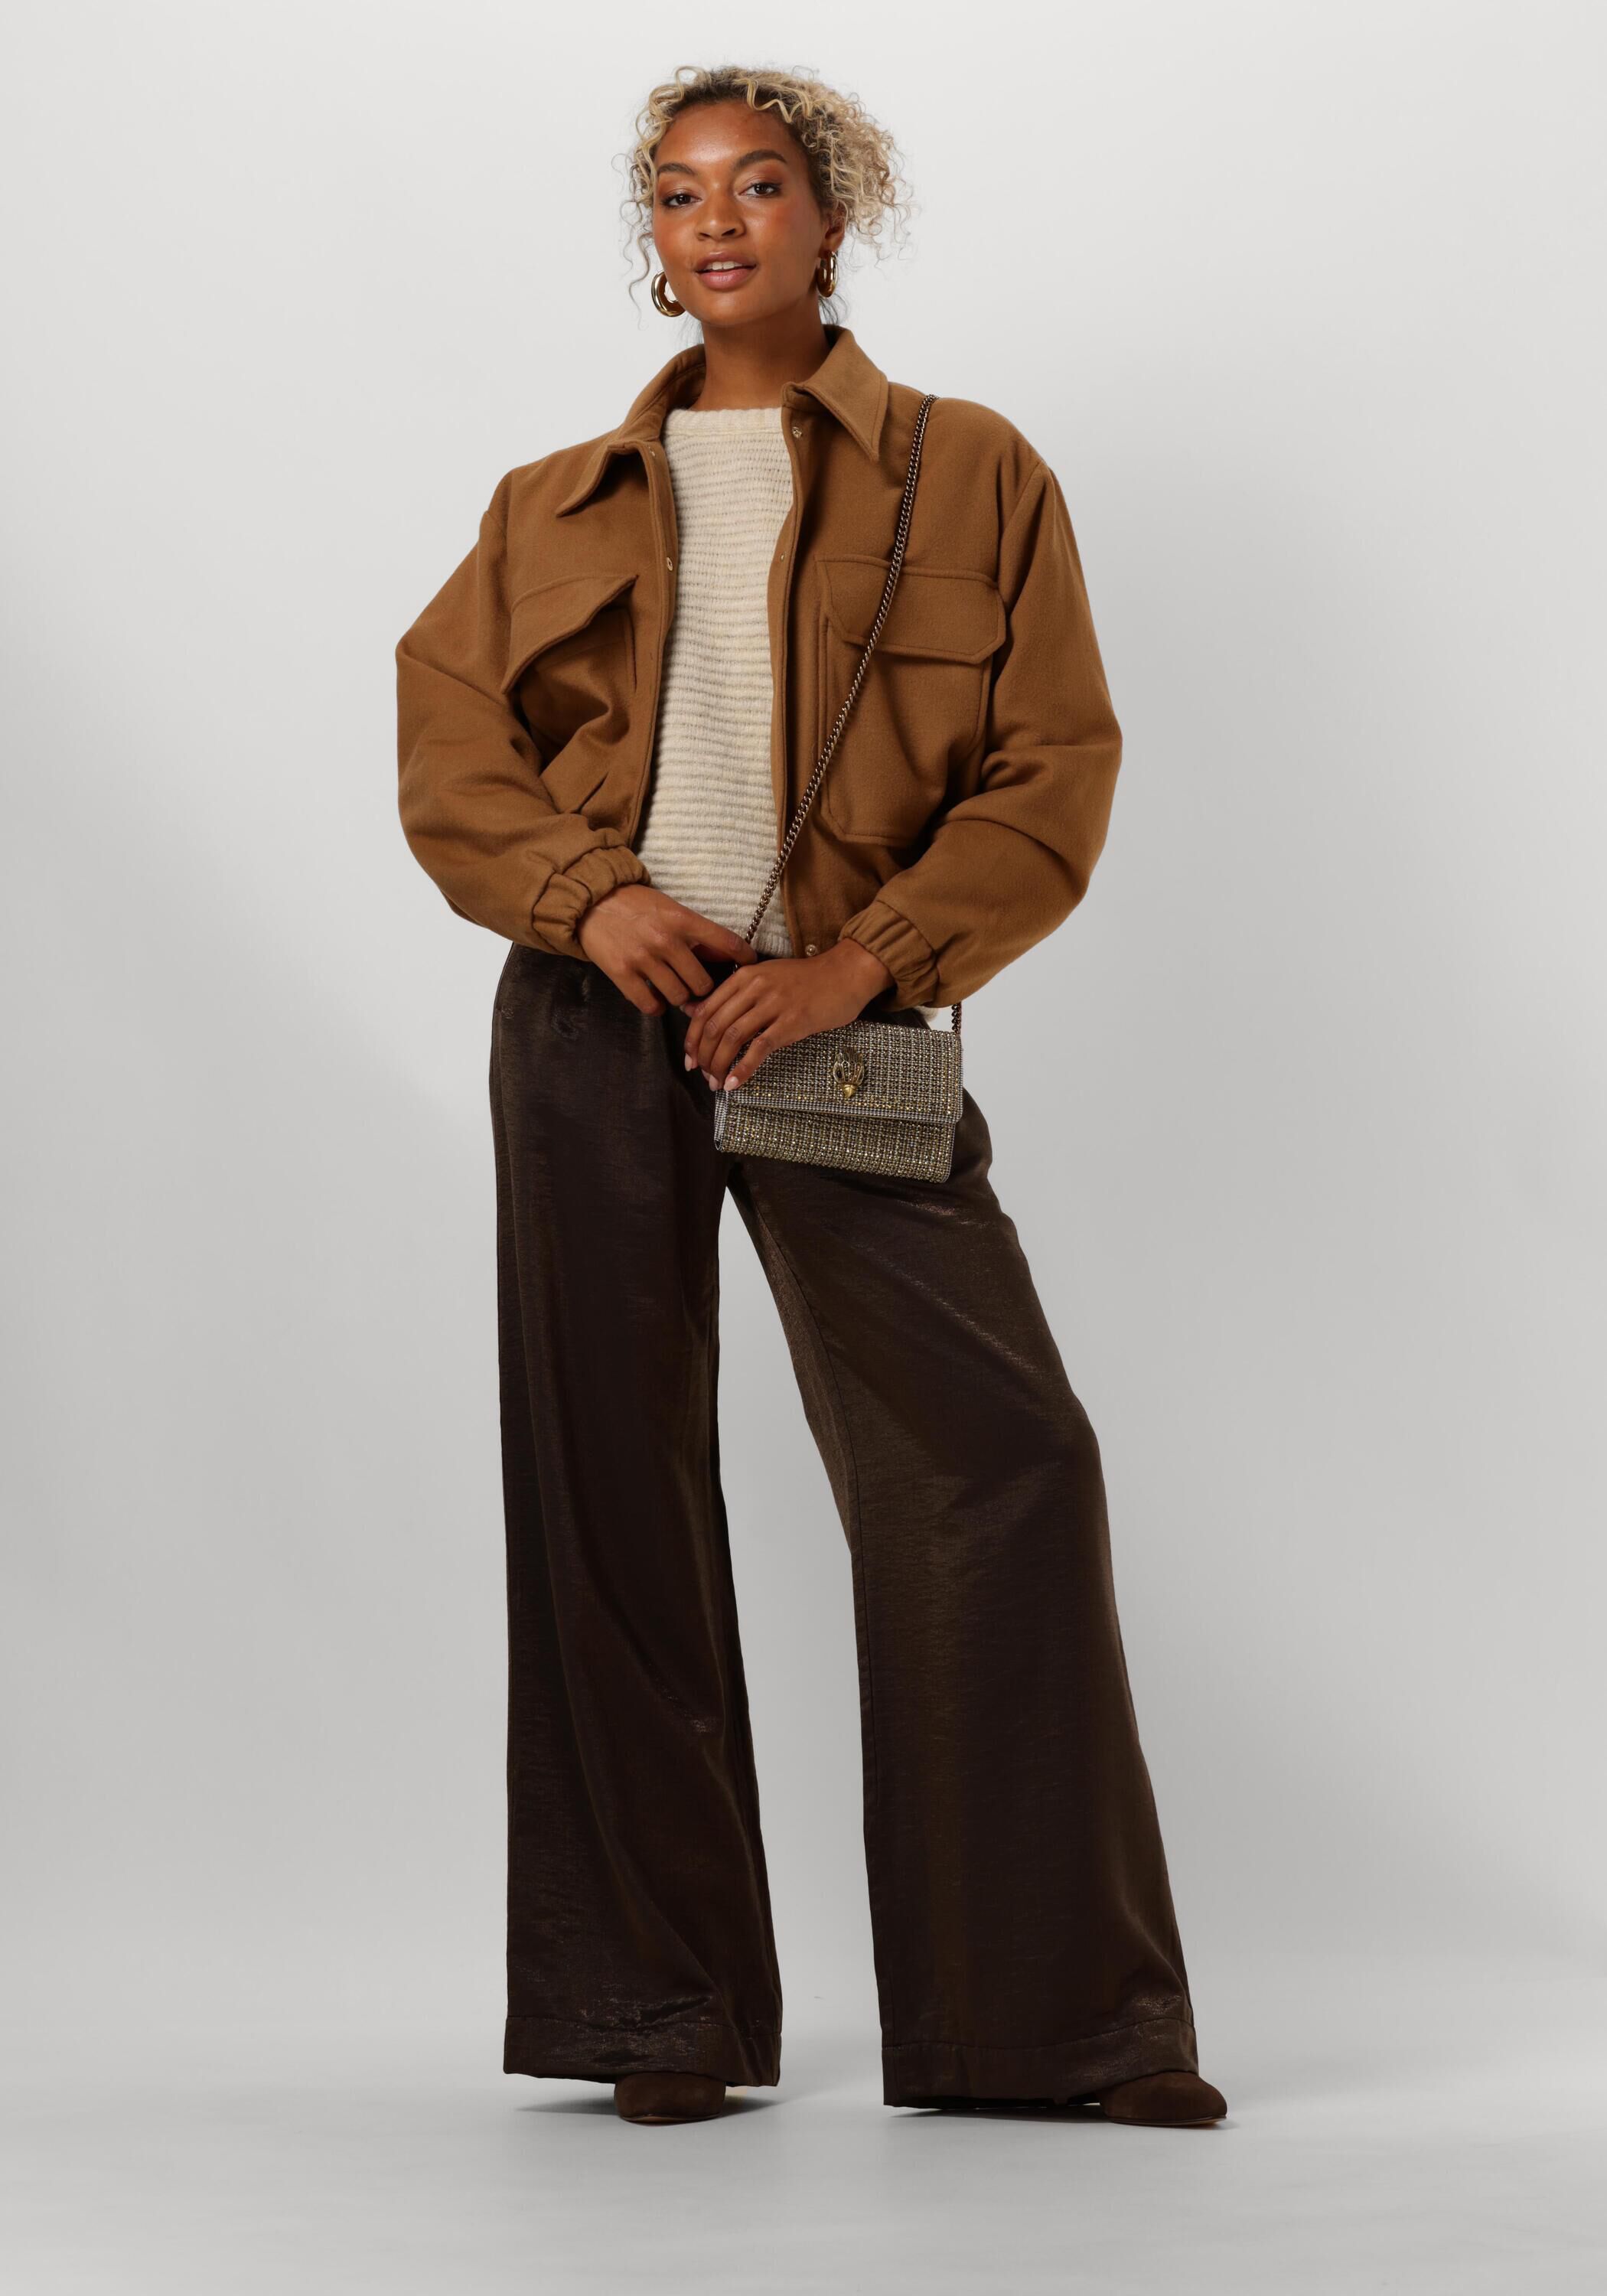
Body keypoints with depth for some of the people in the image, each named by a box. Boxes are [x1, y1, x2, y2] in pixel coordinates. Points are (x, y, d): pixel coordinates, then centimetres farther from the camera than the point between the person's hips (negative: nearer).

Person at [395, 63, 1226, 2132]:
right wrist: (594, 892, -11)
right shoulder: (561, 507, 15)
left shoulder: (972, 476, 8)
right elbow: (447, 751, 8)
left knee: (999, 1462, -10)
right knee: (609, 1490, 2)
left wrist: (862, 963, -13)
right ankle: (663, 2002, 13)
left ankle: (1062, 2005, 1)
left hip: (837, 1028, -2)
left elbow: (1054, 776, 0)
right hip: (595, 1024, 2)